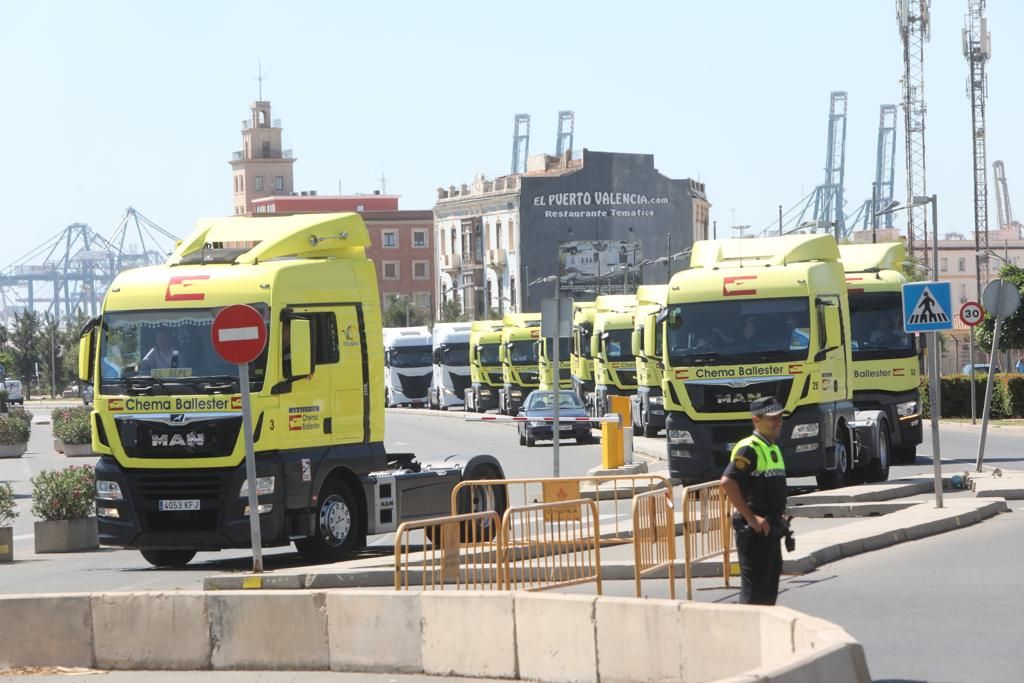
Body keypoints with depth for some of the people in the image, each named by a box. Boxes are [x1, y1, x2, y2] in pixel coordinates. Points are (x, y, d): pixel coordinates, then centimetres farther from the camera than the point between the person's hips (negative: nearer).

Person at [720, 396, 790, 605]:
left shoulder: (773, 448, 16)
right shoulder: (748, 449, -14)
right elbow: (727, 482, -25)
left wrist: (780, 515, 15)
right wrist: (751, 517, -23)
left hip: (771, 530, 9)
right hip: (754, 531, -9)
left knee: (769, 589, 14)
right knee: (754, 589, -8)